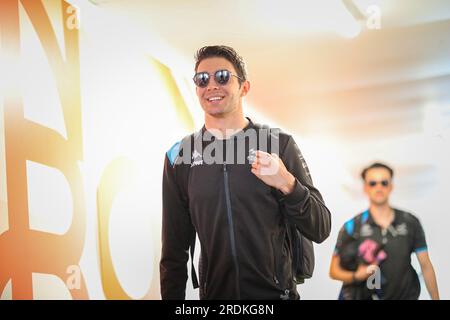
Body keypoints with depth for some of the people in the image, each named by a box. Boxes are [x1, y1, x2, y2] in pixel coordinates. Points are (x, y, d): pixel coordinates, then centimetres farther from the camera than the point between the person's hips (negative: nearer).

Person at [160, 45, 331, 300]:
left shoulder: (279, 144, -6)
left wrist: (287, 184, -22)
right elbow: (175, 249, 5)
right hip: (213, 292, 2)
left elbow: (320, 230, -7)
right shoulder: (180, 156, -1)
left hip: (276, 292, -1)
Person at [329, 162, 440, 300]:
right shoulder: (351, 227, -8)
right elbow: (334, 270, -6)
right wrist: (357, 276, -23)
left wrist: (435, 298, 4)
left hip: (405, 295, 1)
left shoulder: (410, 223, -3)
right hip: (365, 295, -1)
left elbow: (426, 266, 4)